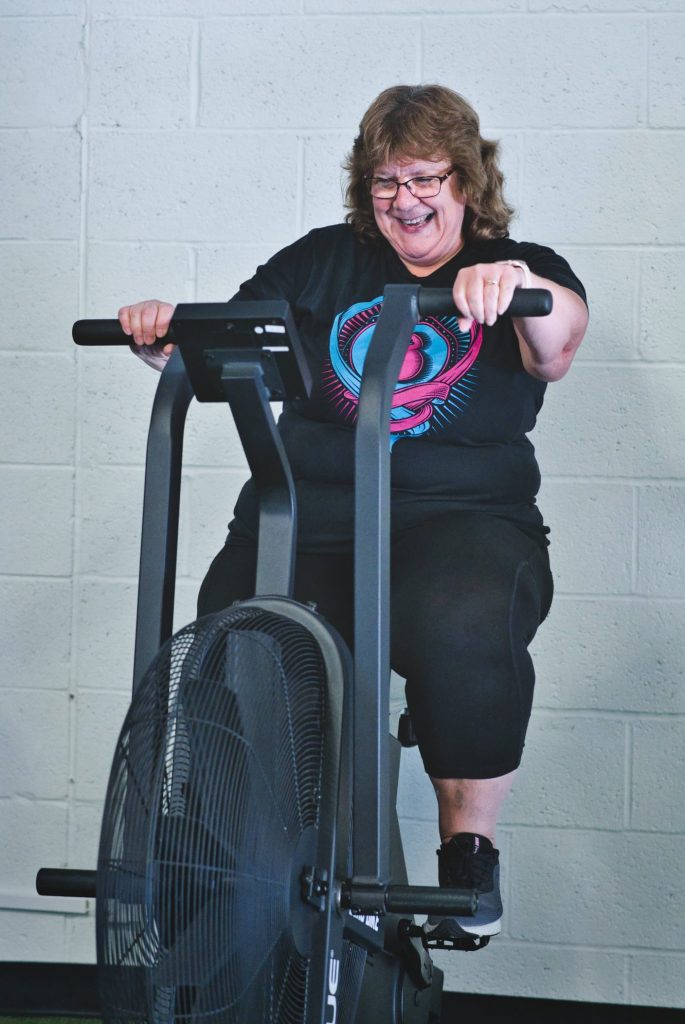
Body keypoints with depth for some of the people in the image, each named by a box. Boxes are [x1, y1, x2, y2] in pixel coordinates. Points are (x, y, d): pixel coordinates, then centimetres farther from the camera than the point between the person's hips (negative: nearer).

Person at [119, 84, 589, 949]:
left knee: (461, 625, -37)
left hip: (461, 517, -2)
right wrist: (163, 336, -8)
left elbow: (555, 347, -12)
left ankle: (470, 846, -15)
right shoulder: (324, 262, 18)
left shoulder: (518, 269, 11)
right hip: (308, 513, 3)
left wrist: (522, 285, -34)